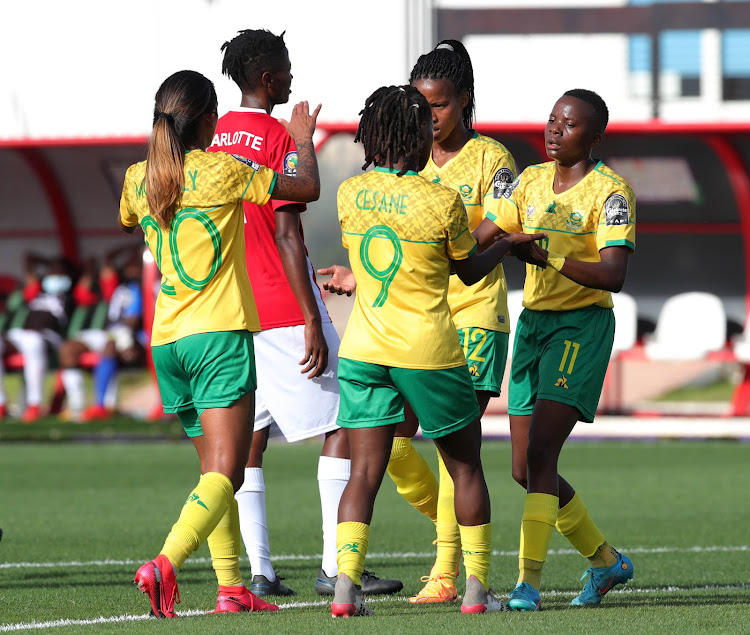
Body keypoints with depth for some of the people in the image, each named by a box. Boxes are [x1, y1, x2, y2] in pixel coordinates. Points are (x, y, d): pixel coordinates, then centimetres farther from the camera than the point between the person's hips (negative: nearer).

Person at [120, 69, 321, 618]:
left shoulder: (139, 178, 7)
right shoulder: (222, 171, -7)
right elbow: (308, 188, 1)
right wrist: (304, 139, 20)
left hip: (167, 338, 6)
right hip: (220, 332, -6)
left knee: (215, 466, 17)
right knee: (225, 472, -11)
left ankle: (232, 586, 13)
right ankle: (166, 563, -31)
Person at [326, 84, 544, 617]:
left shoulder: (349, 194, -1)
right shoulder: (443, 201, -12)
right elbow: (470, 271, 4)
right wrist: (508, 243, 23)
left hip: (364, 348, 3)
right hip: (430, 352, -3)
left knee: (365, 470, 3)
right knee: (465, 467, 14)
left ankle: (347, 580, -14)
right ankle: (477, 587, 15)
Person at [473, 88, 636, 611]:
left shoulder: (610, 191, -10)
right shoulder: (532, 181, 10)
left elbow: (613, 276, -22)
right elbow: (476, 240, 11)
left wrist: (547, 258, -32)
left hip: (582, 326, -7)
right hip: (534, 322, 7)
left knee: (540, 453, -19)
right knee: (525, 469, 8)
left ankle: (529, 583, -19)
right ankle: (606, 560, 26)